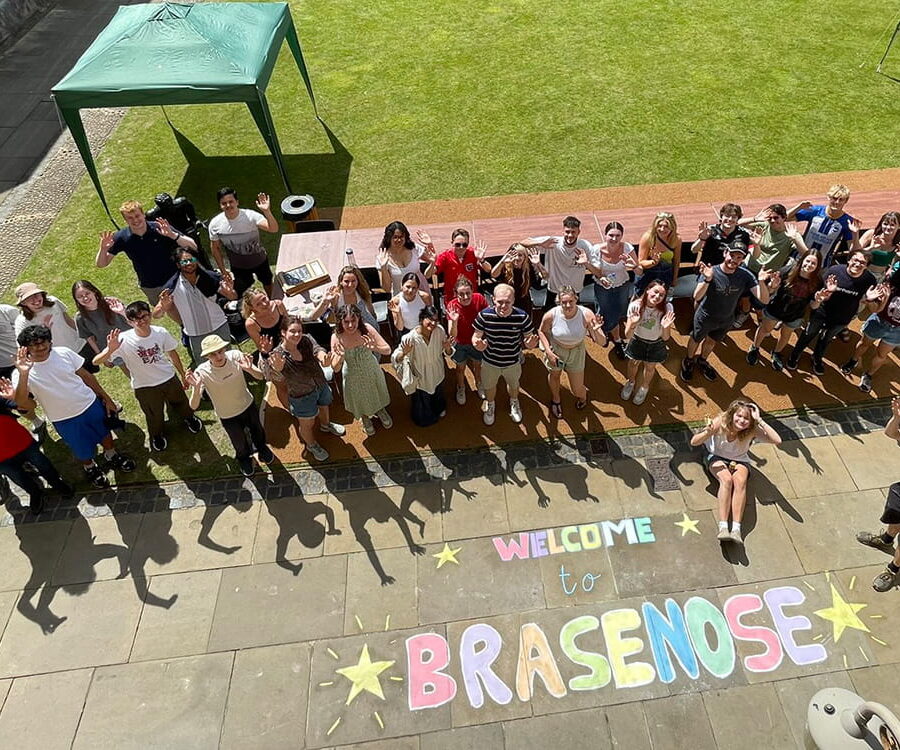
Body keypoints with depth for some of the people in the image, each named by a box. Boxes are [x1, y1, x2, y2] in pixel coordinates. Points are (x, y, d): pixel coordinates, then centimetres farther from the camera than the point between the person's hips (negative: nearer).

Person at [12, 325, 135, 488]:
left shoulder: (64, 352, -14)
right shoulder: (21, 373, -21)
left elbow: (85, 375, -1)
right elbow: (21, 403, -36)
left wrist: (106, 398, 4)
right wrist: (23, 374, -48)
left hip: (91, 404, 2)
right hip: (65, 420, -2)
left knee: (105, 433, 25)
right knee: (83, 450, 18)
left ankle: (112, 456, 56)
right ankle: (90, 468, 51)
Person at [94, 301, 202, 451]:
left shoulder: (161, 332, -19)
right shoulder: (123, 340, -27)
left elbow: (173, 354, -2)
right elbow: (96, 361, -29)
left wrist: (183, 376, 9)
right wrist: (110, 350, -51)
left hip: (169, 378, 2)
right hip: (144, 387, -2)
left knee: (181, 404, 26)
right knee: (154, 416, 21)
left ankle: (190, 418, 61)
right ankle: (156, 435, 54)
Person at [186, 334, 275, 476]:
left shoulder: (235, 355, -28)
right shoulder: (202, 372, -32)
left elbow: (260, 375, -23)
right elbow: (194, 406, -32)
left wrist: (250, 369, -45)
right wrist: (196, 388, -52)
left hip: (249, 406, 2)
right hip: (228, 417, -1)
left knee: (258, 433, 30)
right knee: (241, 445, 25)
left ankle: (261, 447, 66)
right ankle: (244, 459, 61)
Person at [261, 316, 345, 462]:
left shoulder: (306, 339, -20)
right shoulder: (277, 355, -28)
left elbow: (317, 350, -37)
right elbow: (275, 377, -44)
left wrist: (324, 359, -61)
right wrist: (277, 368, -68)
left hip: (321, 386, 4)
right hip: (303, 396, -4)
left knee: (324, 407, 34)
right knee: (307, 424, 20)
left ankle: (326, 425, 69)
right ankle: (311, 445, 53)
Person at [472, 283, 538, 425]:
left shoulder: (522, 317, -26)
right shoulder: (484, 315, -27)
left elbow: (528, 338, -14)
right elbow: (476, 336, -16)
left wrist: (530, 343, -38)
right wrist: (477, 344, -40)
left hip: (513, 362, 1)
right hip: (490, 362, 0)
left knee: (513, 384, 32)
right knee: (489, 386, 29)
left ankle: (514, 403, 67)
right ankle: (490, 405, 64)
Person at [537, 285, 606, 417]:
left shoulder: (587, 315, -32)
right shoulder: (551, 315, -31)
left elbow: (602, 343, -29)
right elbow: (541, 331, -7)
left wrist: (596, 331, -49)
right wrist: (548, 351, -18)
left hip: (576, 352, 0)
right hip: (555, 349, 0)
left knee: (577, 390, 10)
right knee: (554, 375, 28)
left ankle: (583, 396, 50)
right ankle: (556, 400, 61)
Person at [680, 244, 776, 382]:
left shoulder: (745, 275, -21)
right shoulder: (711, 271, -31)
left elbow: (764, 300, -25)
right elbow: (697, 297, -42)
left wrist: (761, 282, -43)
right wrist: (707, 280, -59)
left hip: (727, 320, 3)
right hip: (705, 318, -3)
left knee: (712, 341, 28)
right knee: (696, 340, 22)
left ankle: (702, 360, 57)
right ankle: (689, 361, 52)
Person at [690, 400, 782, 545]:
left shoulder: (752, 430, -21)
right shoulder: (720, 422, -23)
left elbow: (777, 441, -36)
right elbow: (694, 442, -22)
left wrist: (759, 420, -38)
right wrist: (708, 433, -43)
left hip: (739, 460, 1)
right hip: (717, 458, -1)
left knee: (740, 481, -32)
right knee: (726, 480, -32)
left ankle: (736, 529, -37)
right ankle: (723, 528, -38)